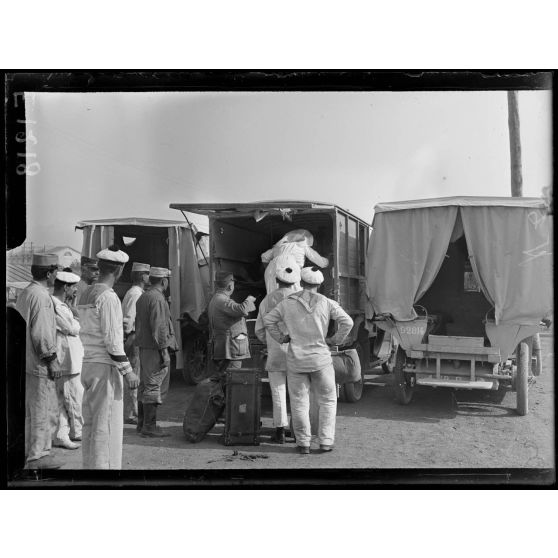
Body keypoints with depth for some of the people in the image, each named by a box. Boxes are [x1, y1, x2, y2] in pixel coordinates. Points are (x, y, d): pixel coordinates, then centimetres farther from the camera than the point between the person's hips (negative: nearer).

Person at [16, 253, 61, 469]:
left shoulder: (24, 293, 14)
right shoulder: (41, 296, -17)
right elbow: (42, 333, -22)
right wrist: (51, 360, -16)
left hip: (25, 361, 10)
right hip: (38, 363, -10)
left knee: (30, 410, 17)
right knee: (44, 411, -2)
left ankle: (29, 453, 26)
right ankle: (36, 456, 4)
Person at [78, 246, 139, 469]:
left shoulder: (85, 295, 11)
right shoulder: (108, 297, -15)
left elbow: (85, 332, 14)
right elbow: (112, 339, -19)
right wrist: (127, 370, -14)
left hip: (87, 364, 9)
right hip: (105, 367, -9)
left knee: (90, 423, 15)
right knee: (106, 425, -3)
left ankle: (89, 465, 23)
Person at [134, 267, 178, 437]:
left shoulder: (142, 297, 16)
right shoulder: (158, 299, -14)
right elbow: (158, 327, -20)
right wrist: (164, 351, -19)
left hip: (144, 347, 10)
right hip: (155, 348, -10)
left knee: (145, 385, 15)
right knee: (154, 387, -6)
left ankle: (142, 423, 23)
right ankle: (149, 426, -3)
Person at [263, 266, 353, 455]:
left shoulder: (288, 302, 1)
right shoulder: (326, 303, -4)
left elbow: (268, 320, 3)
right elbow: (347, 322, -10)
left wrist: (280, 338, 8)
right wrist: (335, 340, 1)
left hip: (296, 360, 1)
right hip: (320, 359, -1)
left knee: (299, 402, 10)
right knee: (327, 400, 12)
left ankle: (303, 443, 11)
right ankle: (325, 441, 9)